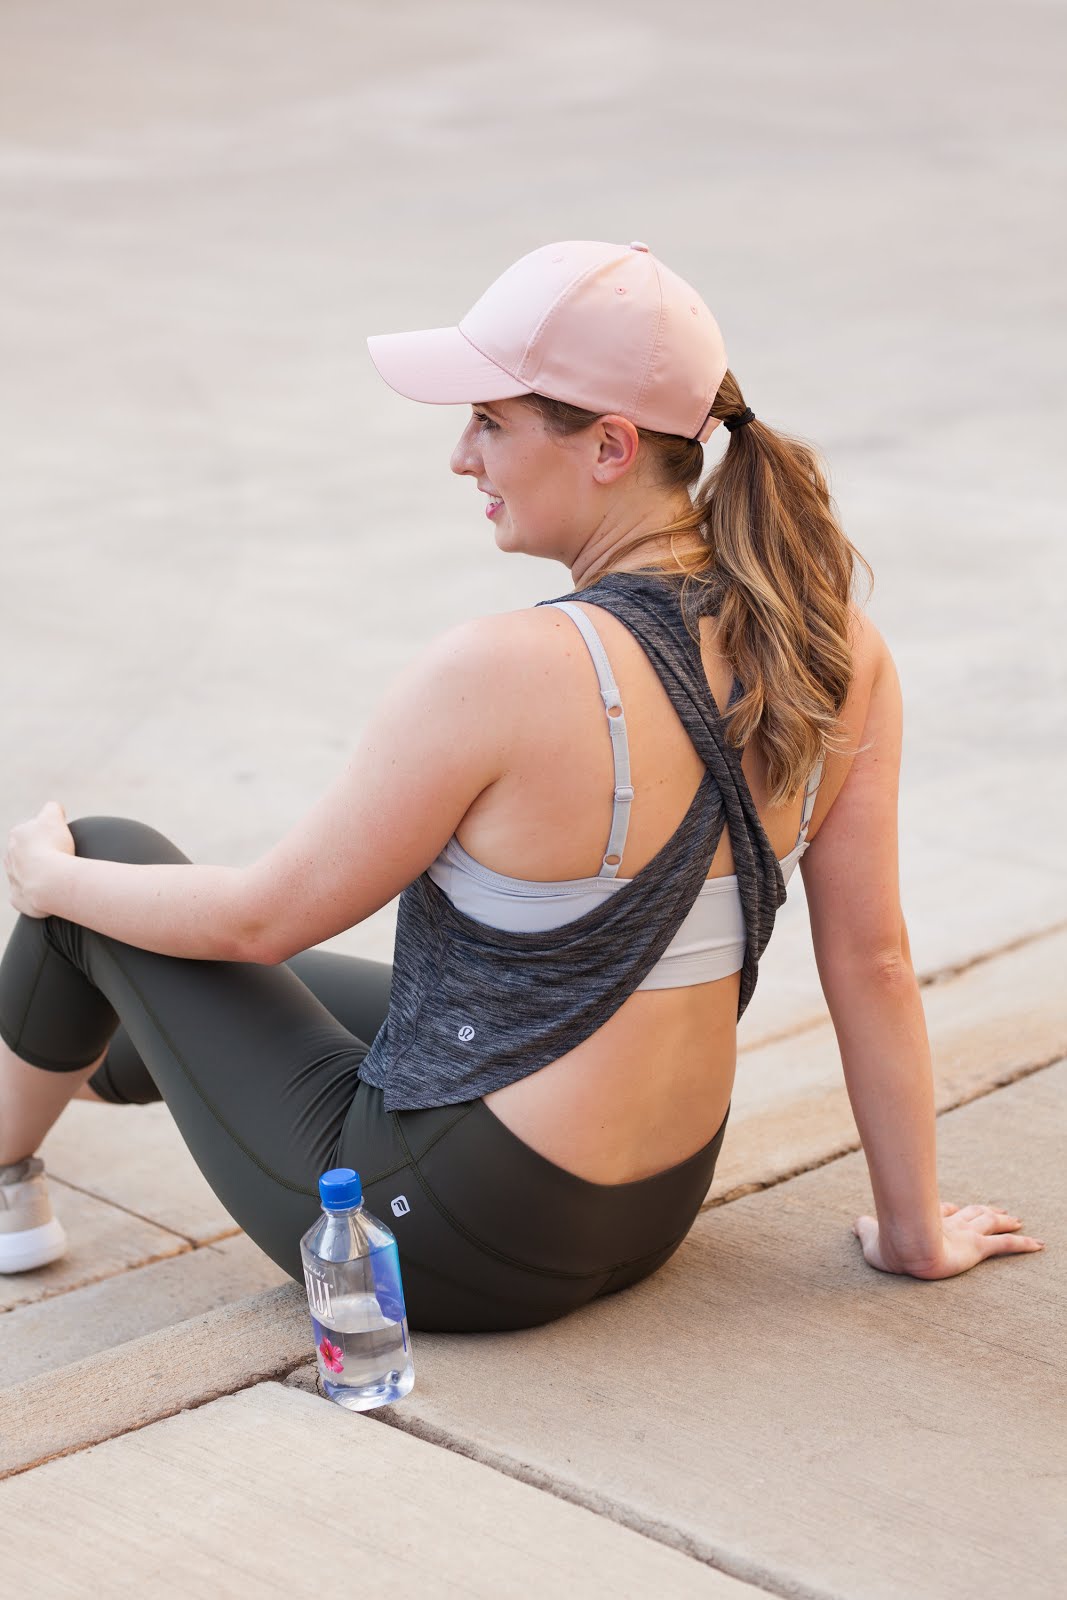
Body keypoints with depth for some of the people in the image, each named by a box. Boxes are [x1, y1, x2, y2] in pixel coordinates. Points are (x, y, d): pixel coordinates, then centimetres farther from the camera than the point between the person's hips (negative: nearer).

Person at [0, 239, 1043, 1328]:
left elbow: (264, 917, -16)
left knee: (104, 859, 13)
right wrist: (916, 1231, 9)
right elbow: (872, 962, -3)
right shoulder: (836, 645, -10)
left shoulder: (503, 674, -28)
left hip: (445, 1248, -7)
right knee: (248, 984, 31)